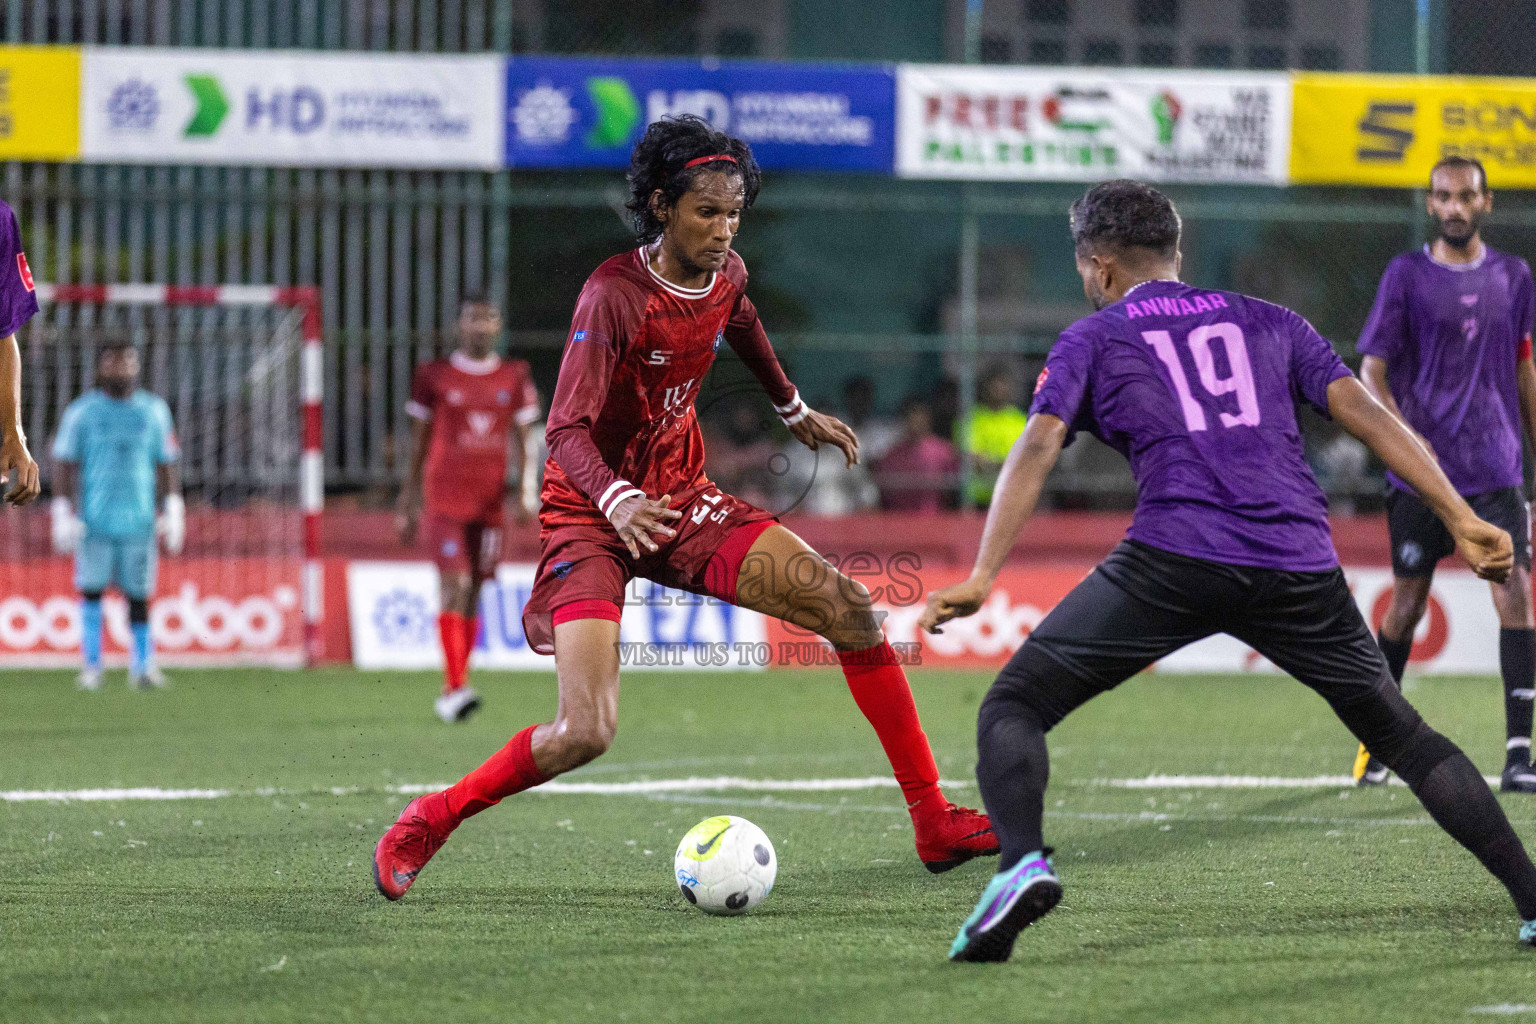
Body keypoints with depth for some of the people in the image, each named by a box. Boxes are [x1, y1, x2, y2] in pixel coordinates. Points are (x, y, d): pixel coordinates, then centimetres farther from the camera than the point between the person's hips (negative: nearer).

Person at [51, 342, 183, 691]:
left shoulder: (153, 410, 9)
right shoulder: (82, 412, 2)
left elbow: (165, 464, 14)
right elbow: (63, 463, 2)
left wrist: (173, 510, 7)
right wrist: (63, 513, -5)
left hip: (139, 519, 2)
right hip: (94, 519, -2)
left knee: (138, 594, 2)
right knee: (91, 590, -7)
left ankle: (142, 665, 12)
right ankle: (91, 667, -1)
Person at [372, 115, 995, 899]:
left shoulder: (725, 275, -1)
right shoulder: (613, 295, -22)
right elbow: (566, 430, -29)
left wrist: (795, 410, 35)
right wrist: (618, 502, -48)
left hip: (681, 502, 7)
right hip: (592, 514, -7)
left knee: (848, 608, -6)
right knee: (585, 733, -22)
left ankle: (932, 820, 2)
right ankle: (429, 822, 2)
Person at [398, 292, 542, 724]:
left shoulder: (515, 377, 8)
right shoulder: (434, 376, 2)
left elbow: (525, 440, 9)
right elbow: (419, 444, 7)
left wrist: (528, 489, -6)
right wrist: (408, 505, 6)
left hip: (491, 501, 3)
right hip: (445, 499, -3)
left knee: (475, 592, 5)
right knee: (455, 585, -16)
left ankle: (450, 697, 12)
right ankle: (456, 687, -20)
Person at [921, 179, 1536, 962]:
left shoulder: (1091, 340, 17)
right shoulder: (1268, 323, 25)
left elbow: (1037, 449, 1)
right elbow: (1365, 413, 14)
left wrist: (981, 577, -7)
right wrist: (1461, 520, 11)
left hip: (1173, 560, -3)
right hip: (1299, 567, 3)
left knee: (1012, 710, 6)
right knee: (1400, 735, 20)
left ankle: (1022, 862, -21)